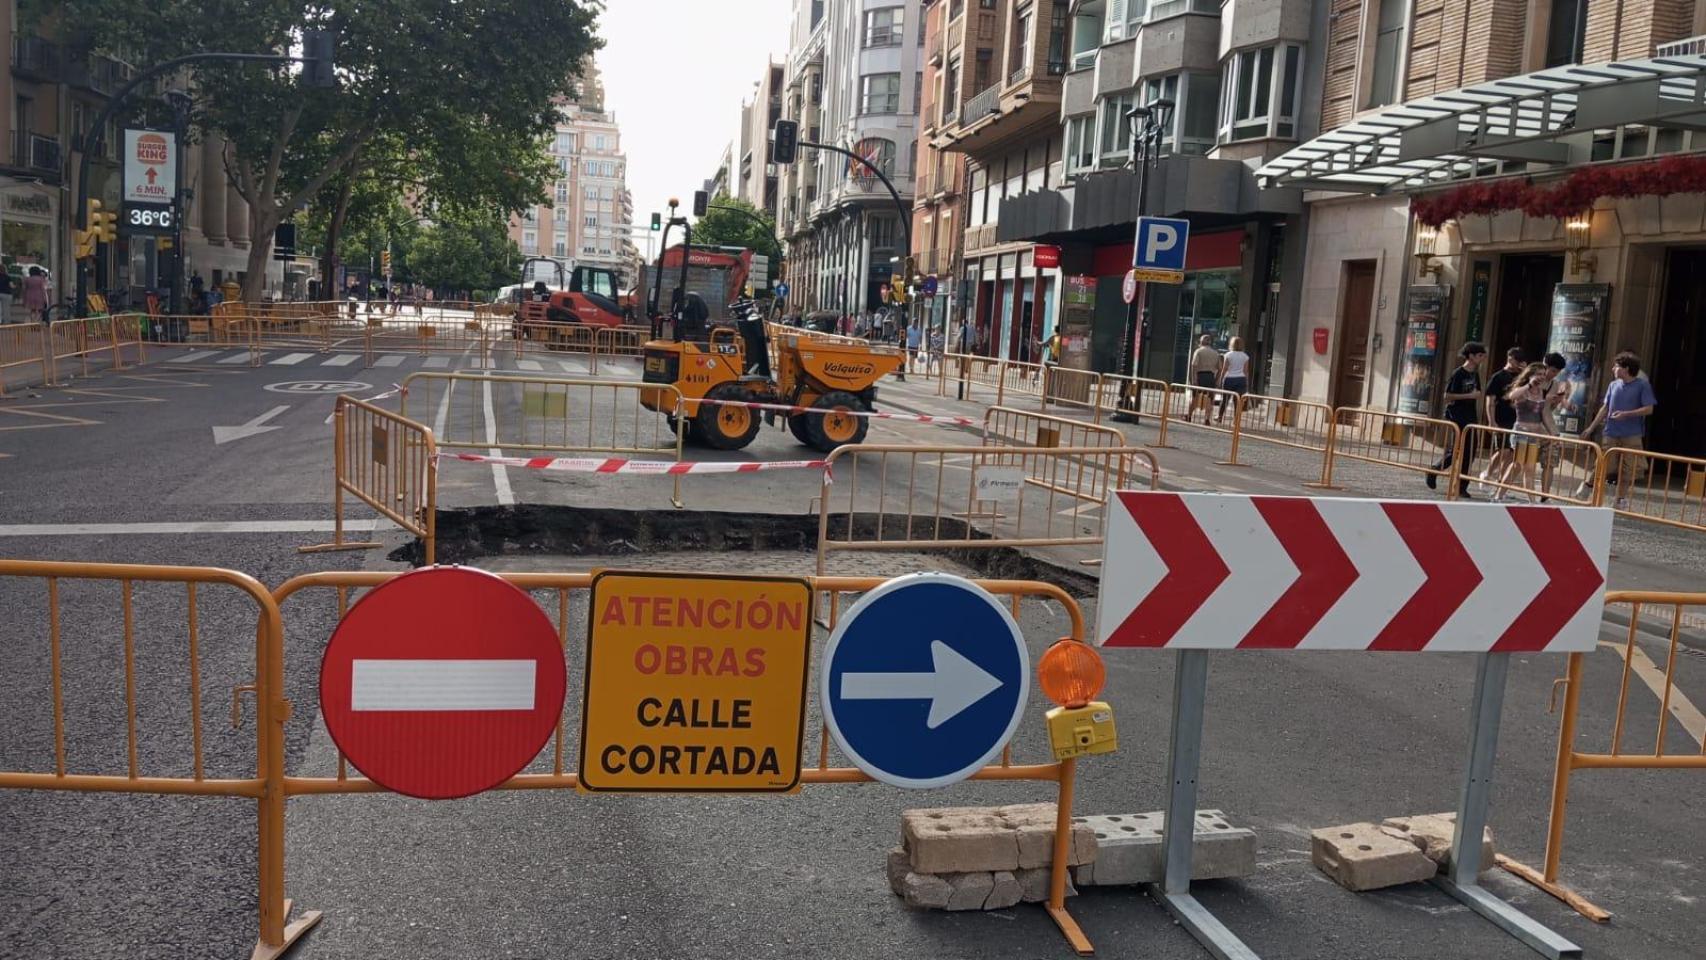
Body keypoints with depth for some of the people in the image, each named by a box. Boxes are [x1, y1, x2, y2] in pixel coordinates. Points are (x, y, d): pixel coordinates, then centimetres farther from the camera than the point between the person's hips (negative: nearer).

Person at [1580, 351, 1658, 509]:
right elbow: (1605, 408, 14)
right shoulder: (1613, 385, 9)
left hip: (1631, 436, -3)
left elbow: (1649, 409, -8)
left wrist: (1626, 414, -19)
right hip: (1611, 434, 3)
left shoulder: (1642, 385, -4)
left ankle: (1620, 500, 15)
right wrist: (1591, 428, 12)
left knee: (1626, 472, 4)